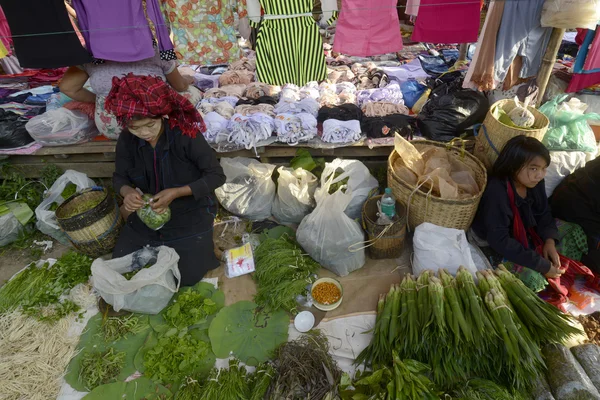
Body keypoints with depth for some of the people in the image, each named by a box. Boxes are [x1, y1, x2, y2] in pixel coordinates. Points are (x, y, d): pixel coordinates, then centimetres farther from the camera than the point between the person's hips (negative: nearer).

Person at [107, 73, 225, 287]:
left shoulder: (186, 135, -26)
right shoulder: (127, 140, -11)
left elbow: (217, 176, -21)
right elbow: (120, 176, 3)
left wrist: (175, 193, -31)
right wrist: (127, 192, -22)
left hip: (190, 212, -4)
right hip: (148, 212, 5)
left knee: (189, 276, -7)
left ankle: (201, 243, 21)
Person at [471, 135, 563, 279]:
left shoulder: (535, 183, -10)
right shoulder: (497, 193, -34)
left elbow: (543, 213, 7)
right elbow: (499, 241, -36)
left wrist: (550, 240, -12)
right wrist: (543, 266, -30)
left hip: (524, 236, 8)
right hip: (492, 246, -8)